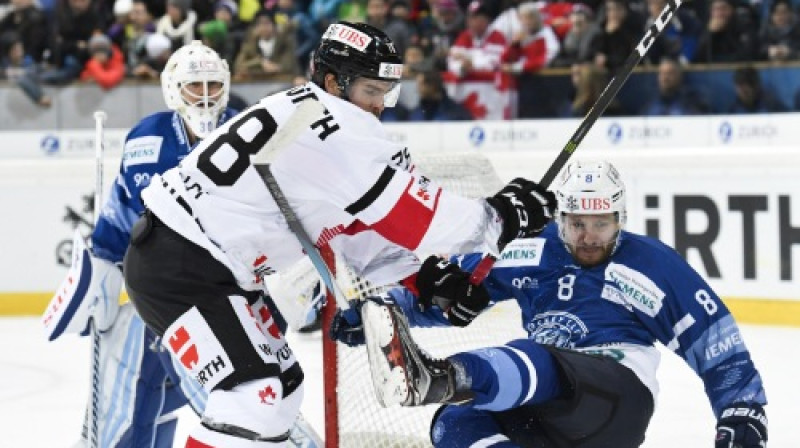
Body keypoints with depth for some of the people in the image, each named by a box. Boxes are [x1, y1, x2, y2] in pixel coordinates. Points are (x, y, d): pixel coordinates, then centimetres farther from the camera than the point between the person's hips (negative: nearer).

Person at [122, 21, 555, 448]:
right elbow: (409, 216, -18)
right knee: (256, 398, -20)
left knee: (281, 385, 17)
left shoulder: (322, 123, 14)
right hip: (175, 267, -11)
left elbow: (356, 231, 15)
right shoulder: (333, 126, -18)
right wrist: (501, 216, -8)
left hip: (213, 266, 11)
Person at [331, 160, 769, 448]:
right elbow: (457, 281, 14)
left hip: (620, 398, -6)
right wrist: (380, 308, 1)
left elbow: (714, 338, 4)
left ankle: (445, 379, -68)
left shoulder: (651, 262, 3)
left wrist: (743, 409, -5)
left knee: (535, 363, -37)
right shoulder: (532, 250, 12)